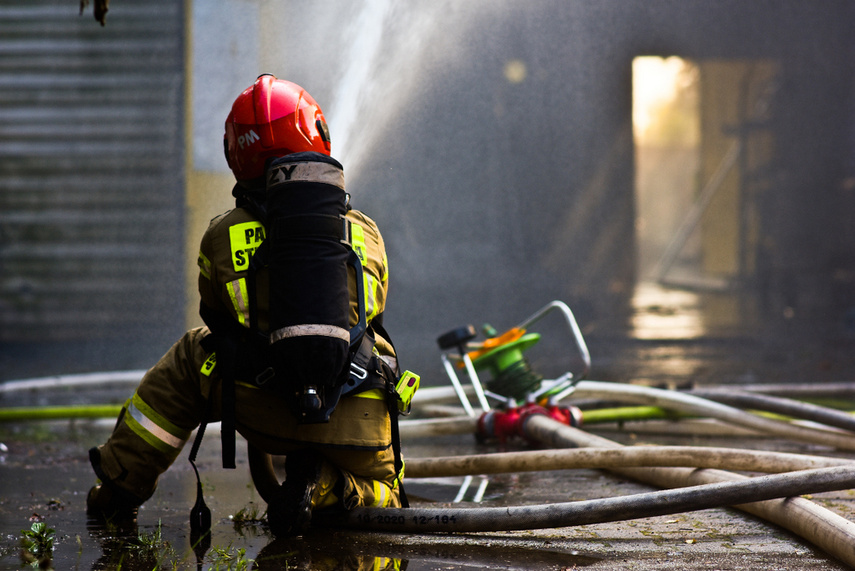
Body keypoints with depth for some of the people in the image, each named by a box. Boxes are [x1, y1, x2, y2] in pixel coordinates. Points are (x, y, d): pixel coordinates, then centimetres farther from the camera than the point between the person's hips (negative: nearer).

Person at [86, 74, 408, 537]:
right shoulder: (366, 232, 6)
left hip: (265, 415, 0)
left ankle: (120, 488, 31)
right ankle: (330, 487, -5)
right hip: (359, 425, 0)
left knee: (192, 355, 28)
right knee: (380, 497, 30)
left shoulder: (222, 237, 2)